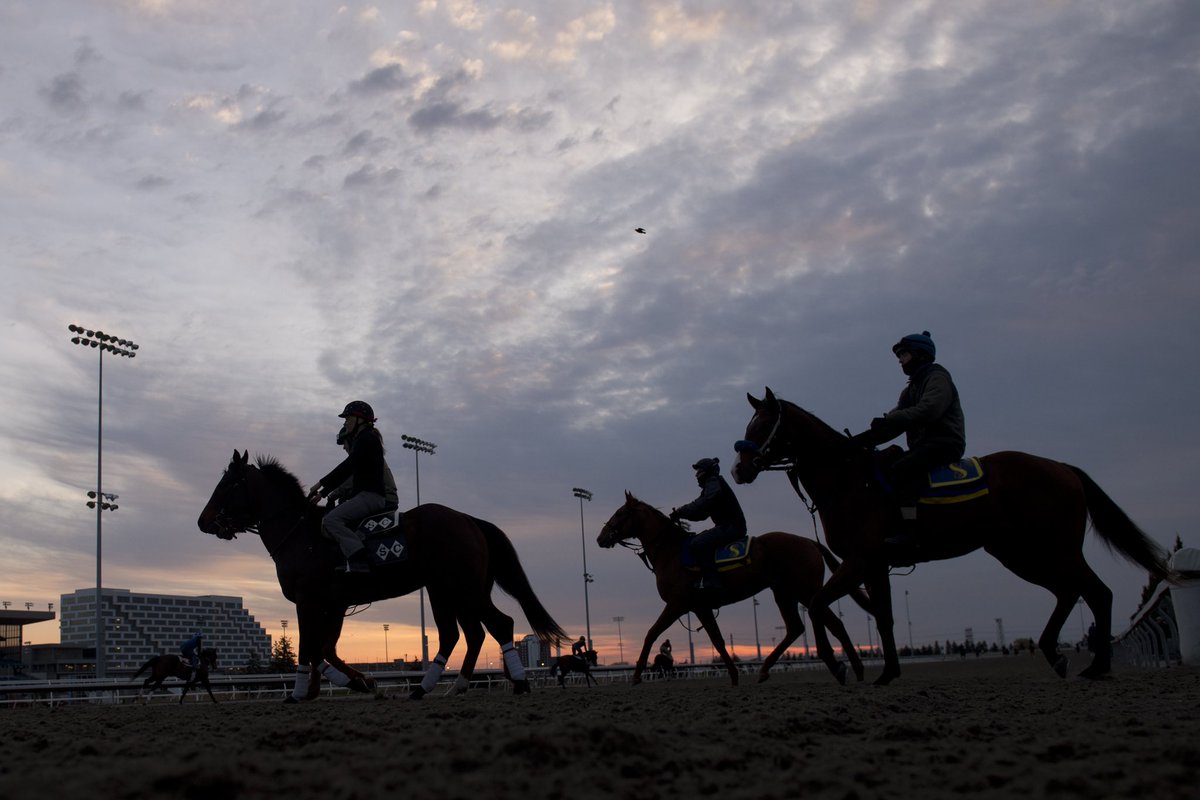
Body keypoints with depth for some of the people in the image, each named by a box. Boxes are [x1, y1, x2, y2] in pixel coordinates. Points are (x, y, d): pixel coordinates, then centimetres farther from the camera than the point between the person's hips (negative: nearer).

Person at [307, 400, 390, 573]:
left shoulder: (367, 439, -7)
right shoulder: (361, 440, 24)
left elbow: (348, 466, -16)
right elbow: (347, 472, 24)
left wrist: (322, 483, -13)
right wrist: (323, 493, 19)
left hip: (370, 495, -11)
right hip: (365, 496, 11)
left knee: (331, 520, -25)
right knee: (329, 519, 17)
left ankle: (359, 561, -36)